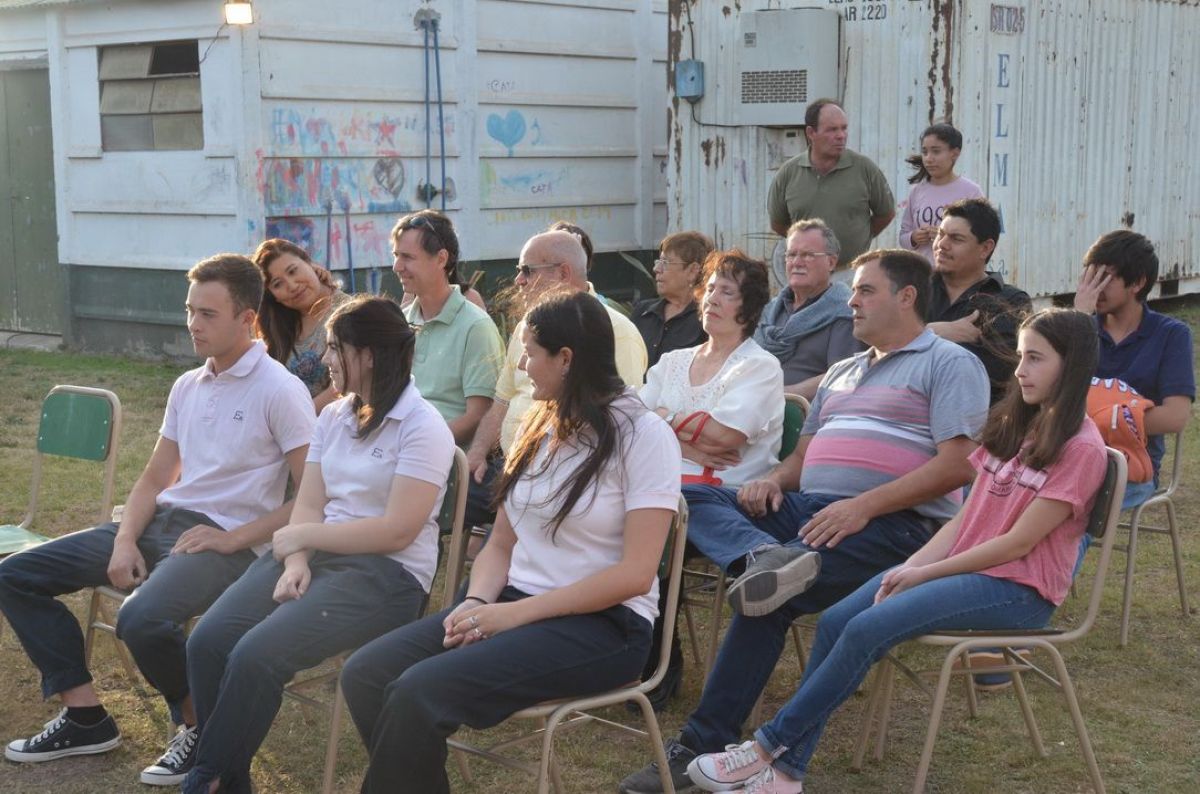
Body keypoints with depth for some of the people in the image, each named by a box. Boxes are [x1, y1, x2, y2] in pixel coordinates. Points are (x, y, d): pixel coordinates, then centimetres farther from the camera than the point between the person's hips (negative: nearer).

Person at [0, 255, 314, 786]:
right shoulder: (187, 386, 13)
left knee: (141, 619, -37)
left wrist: (234, 540, -18)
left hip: (228, 539, -8)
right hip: (163, 522, 8)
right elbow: (155, 478, 17)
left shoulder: (280, 391, -11)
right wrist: (125, 541, -1)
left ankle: (201, 728, -9)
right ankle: (85, 716, 5)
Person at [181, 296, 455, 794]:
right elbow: (307, 505, 8)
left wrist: (301, 535, -10)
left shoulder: (422, 427, -10)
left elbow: (397, 531, -17)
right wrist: (296, 561, -14)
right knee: (208, 642, -16)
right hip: (317, 554, 7)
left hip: (386, 575, -7)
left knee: (256, 656, -26)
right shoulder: (333, 418, 14)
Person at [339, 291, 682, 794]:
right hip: (514, 603, 7)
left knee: (420, 692, -26)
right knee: (366, 674, -13)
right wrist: (477, 601, -8)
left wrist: (515, 614, -18)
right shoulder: (537, 428, 12)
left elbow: (635, 574, -17)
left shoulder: (643, 435, -10)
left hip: (602, 625, -7)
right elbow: (501, 544, 14)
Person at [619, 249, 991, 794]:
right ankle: (767, 558, -42)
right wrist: (775, 480, 3)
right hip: (810, 510, 8)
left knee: (769, 599, -30)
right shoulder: (841, 374, 28)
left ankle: (705, 745, -23)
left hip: (894, 524, -8)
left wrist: (864, 505, -21)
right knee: (688, 497, -13)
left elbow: (956, 464, -11)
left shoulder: (949, 364, 2)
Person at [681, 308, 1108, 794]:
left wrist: (923, 574, -13)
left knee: (868, 629, -25)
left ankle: (772, 745, -14)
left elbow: (1018, 542, -15)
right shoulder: (1014, 425, 15)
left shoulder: (1080, 448, -10)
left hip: (1017, 588, -7)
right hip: (962, 567, 8)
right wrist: (911, 566, -6)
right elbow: (965, 518, 10)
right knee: (835, 621, -13)